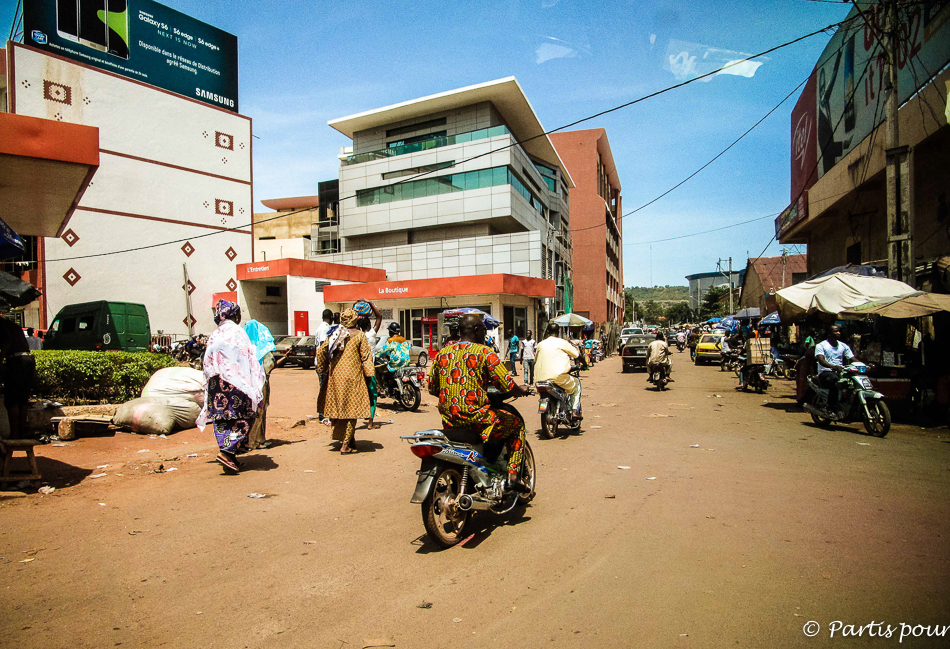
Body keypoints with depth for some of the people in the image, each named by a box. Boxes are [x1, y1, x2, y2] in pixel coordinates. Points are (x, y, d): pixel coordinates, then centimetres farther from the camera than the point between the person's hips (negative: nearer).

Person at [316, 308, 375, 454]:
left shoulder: (333, 334, 8)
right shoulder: (359, 335, -4)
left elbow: (321, 351, 8)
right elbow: (366, 357, -7)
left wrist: (323, 369, 19)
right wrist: (369, 375, -3)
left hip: (334, 376, 5)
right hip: (352, 377, -5)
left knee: (338, 407, 15)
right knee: (350, 409, 1)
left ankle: (343, 438, 24)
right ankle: (345, 445, 3)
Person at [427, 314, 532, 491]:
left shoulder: (442, 353, 7)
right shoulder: (484, 352, -8)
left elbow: (432, 388, 13)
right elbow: (508, 387, -11)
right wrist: (522, 390, 11)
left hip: (449, 421, 6)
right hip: (476, 419, -6)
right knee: (517, 423, 18)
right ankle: (512, 475, 11)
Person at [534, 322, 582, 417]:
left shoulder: (541, 344, 13)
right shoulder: (562, 343, 2)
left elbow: (535, 360, 23)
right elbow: (577, 354, 9)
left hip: (541, 378, 5)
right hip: (558, 376, -5)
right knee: (576, 383, 21)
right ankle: (575, 410, 9)